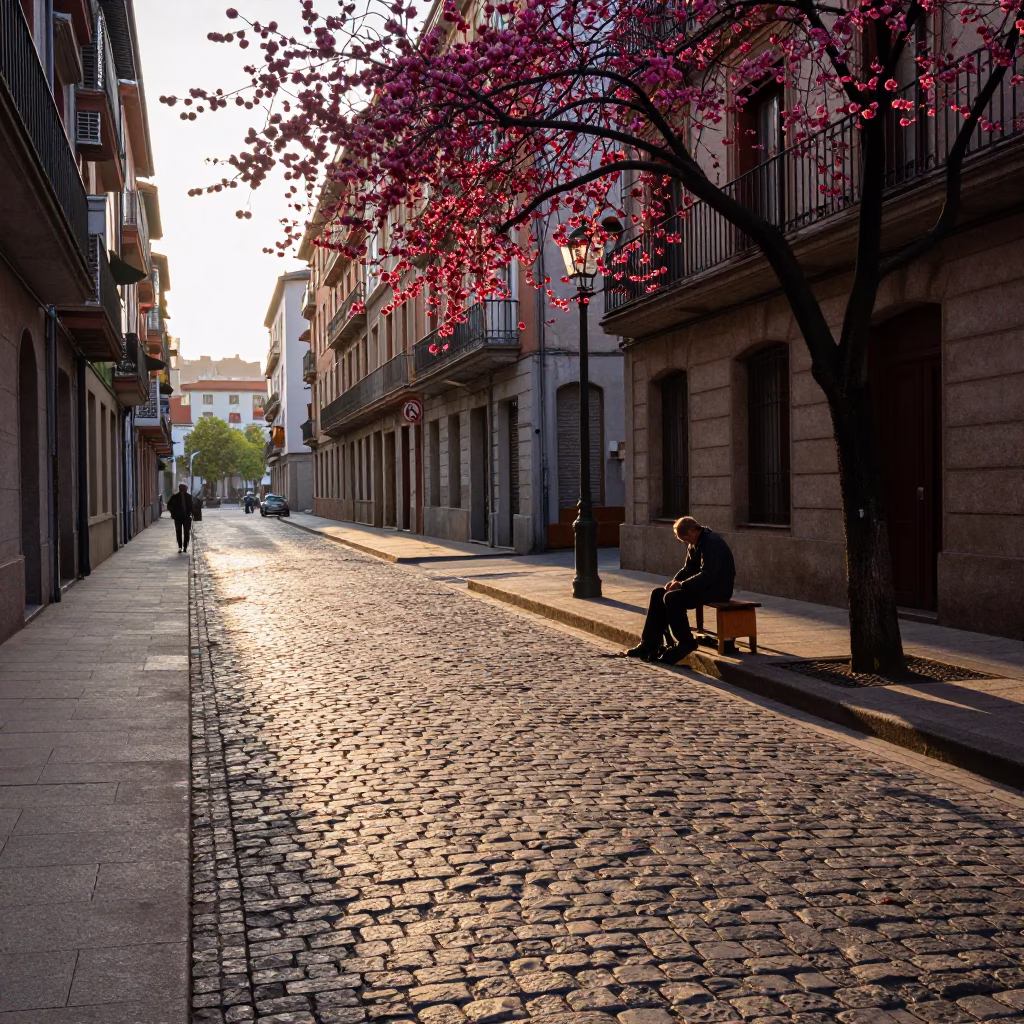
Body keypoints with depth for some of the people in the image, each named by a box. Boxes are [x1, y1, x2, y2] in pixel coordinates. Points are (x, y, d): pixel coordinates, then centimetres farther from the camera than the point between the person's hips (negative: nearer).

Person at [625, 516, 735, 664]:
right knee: (658, 593, 1)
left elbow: (708, 575, -28)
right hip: (703, 585, 10)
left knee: (672, 598, -27)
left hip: (717, 589, -10)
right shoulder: (696, 544, 12)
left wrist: (682, 584, -23)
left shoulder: (712, 543, -20)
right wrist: (675, 581, -2)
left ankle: (685, 644, -12)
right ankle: (650, 644, -2)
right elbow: (688, 569, 18)